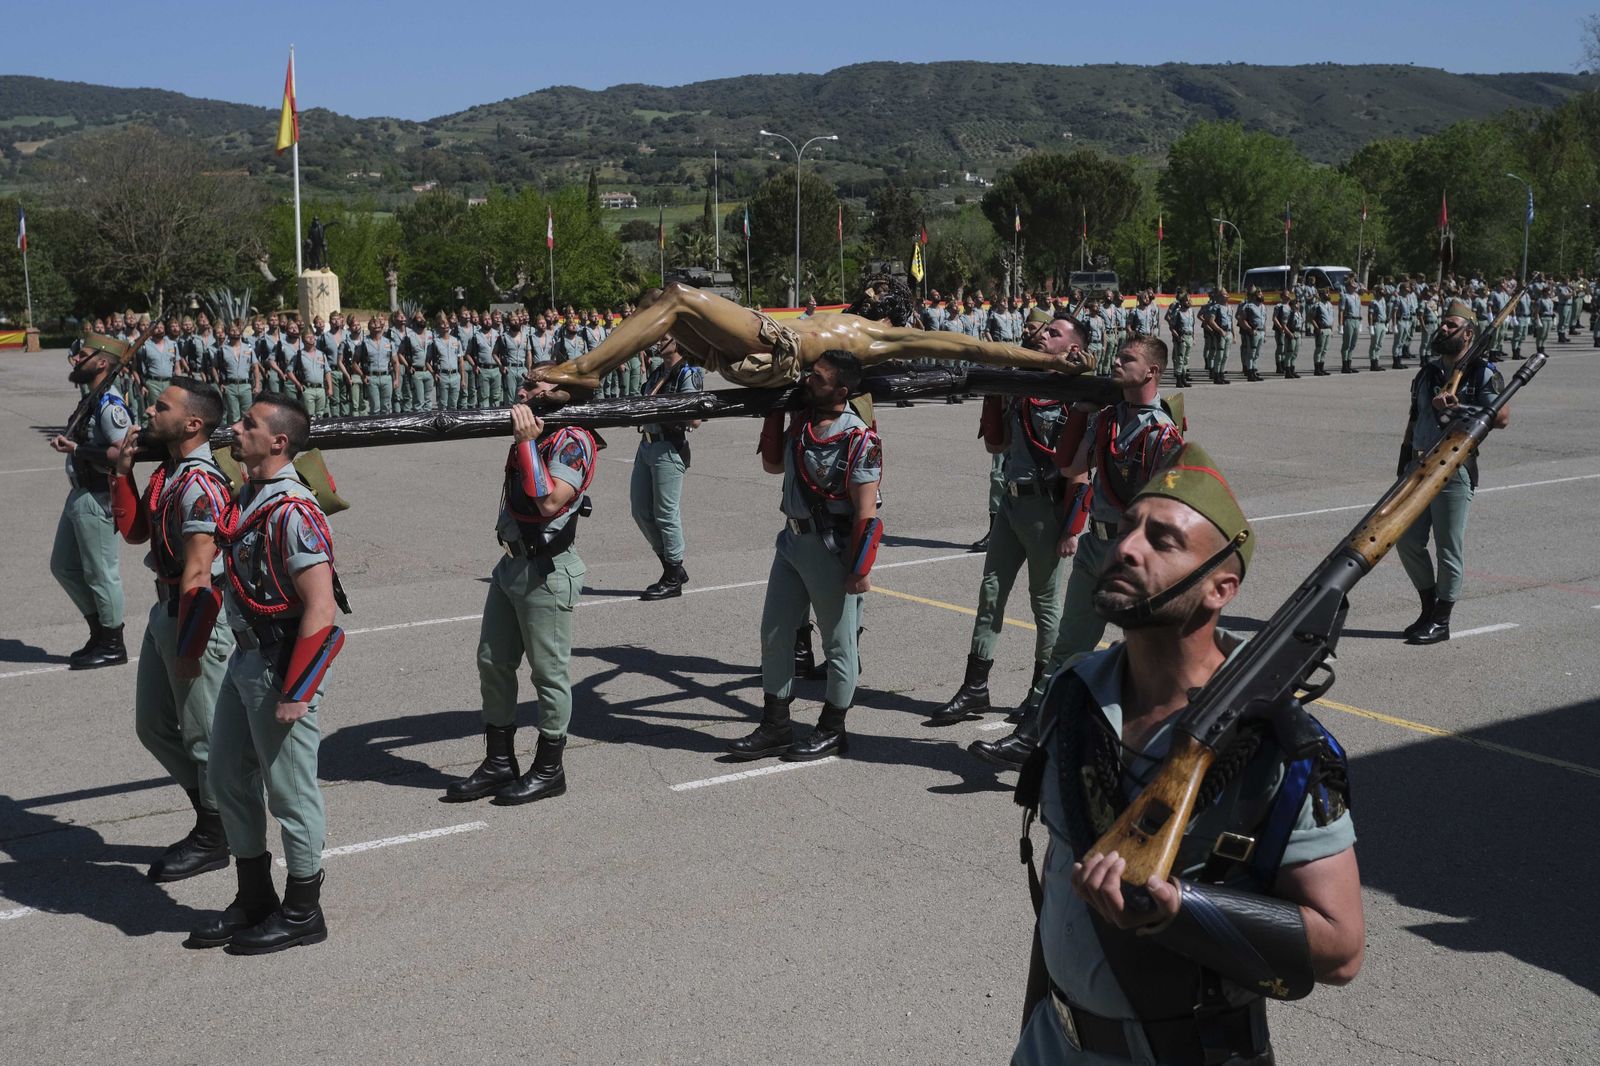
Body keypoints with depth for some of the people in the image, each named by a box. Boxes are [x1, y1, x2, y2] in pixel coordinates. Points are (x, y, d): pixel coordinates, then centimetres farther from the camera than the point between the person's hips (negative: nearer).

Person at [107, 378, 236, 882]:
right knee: (153, 726, 19)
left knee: (203, 734, 4)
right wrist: (122, 471, 8)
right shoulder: (168, 473, 9)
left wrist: (187, 647, -22)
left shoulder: (200, 484, -22)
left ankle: (215, 839, 22)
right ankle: (211, 817, 33)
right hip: (165, 609, 10)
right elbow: (133, 531, 18)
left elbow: (196, 572, -23)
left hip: (197, 614, -10)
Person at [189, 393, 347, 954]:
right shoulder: (248, 498, 7)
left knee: (290, 792, 4)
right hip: (246, 658, 10)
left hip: (283, 665, -10)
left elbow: (320, 610, -26)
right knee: (229, 778, 19)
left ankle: (302, 913, 21)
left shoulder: (292, 513, -22)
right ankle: (254, 898, 35)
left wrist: (293, 693, -24)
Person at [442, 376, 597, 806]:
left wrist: (526, 441, -23)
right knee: (492, 662, 13)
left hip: (547, 570, -9)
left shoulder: (573, 440, -13)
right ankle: (499, 763, 25)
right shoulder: (531, 436, 13)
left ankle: (549, 770, 15)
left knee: (549, 671, 2)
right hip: (512, 562, 10)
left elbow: (550, 500, -27)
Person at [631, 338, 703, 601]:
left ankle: (673, 579, 9)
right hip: (647, 444, 9)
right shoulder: (657, 372, 16)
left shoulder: (688, 374, -11)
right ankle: (672, 567, 24)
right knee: (640, 510, 12)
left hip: (669, 448, -9)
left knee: (666, 514, -3)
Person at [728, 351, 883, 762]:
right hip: (792, 541, 8)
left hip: (831, 550, -8)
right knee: (774, 635, 13)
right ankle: (775, 726, 24)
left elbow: (866, 512, -19)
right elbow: (773, 464, 21)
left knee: (838, 643, 8)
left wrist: (859, 570, -19)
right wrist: (774, 413, 13)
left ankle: (832, 731, 21)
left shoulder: (858, 439, -18)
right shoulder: (800, 421, 5)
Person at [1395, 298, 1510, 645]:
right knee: (1407, 541, 6)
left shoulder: (1483, 373, -2)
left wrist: (1458, 407, -24)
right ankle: (1428, 608, 23)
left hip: (1455, 470, -6)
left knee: (1449, 548, -2)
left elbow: (1503, 417, -16)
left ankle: (1441, 621, 7)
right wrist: (1402, 469, 17)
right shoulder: (1427, 373, 16)